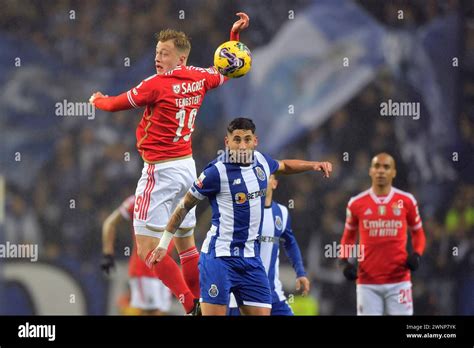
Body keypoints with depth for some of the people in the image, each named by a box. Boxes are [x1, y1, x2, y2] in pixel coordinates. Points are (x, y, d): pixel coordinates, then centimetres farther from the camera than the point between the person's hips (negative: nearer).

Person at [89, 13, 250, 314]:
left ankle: (192, 306, -12)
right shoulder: (199, 78, 3)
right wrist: (235, 34, 31)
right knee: (186, 243, 20)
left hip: (162, 172, -8)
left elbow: (116, 104, -3)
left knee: (148, 249, -8)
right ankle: (199, 302, 24)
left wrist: (98, 100, 17)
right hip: (188, 167, 9)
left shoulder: (157, 84, -16)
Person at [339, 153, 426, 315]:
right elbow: (349, 236, 16)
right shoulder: (356, 203, 3)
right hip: (368, 282, 0)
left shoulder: (406, 201, 2)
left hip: (399, 281, 0)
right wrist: (345, 262, 1)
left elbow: (418, 232, 14)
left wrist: (416, 255, -5)